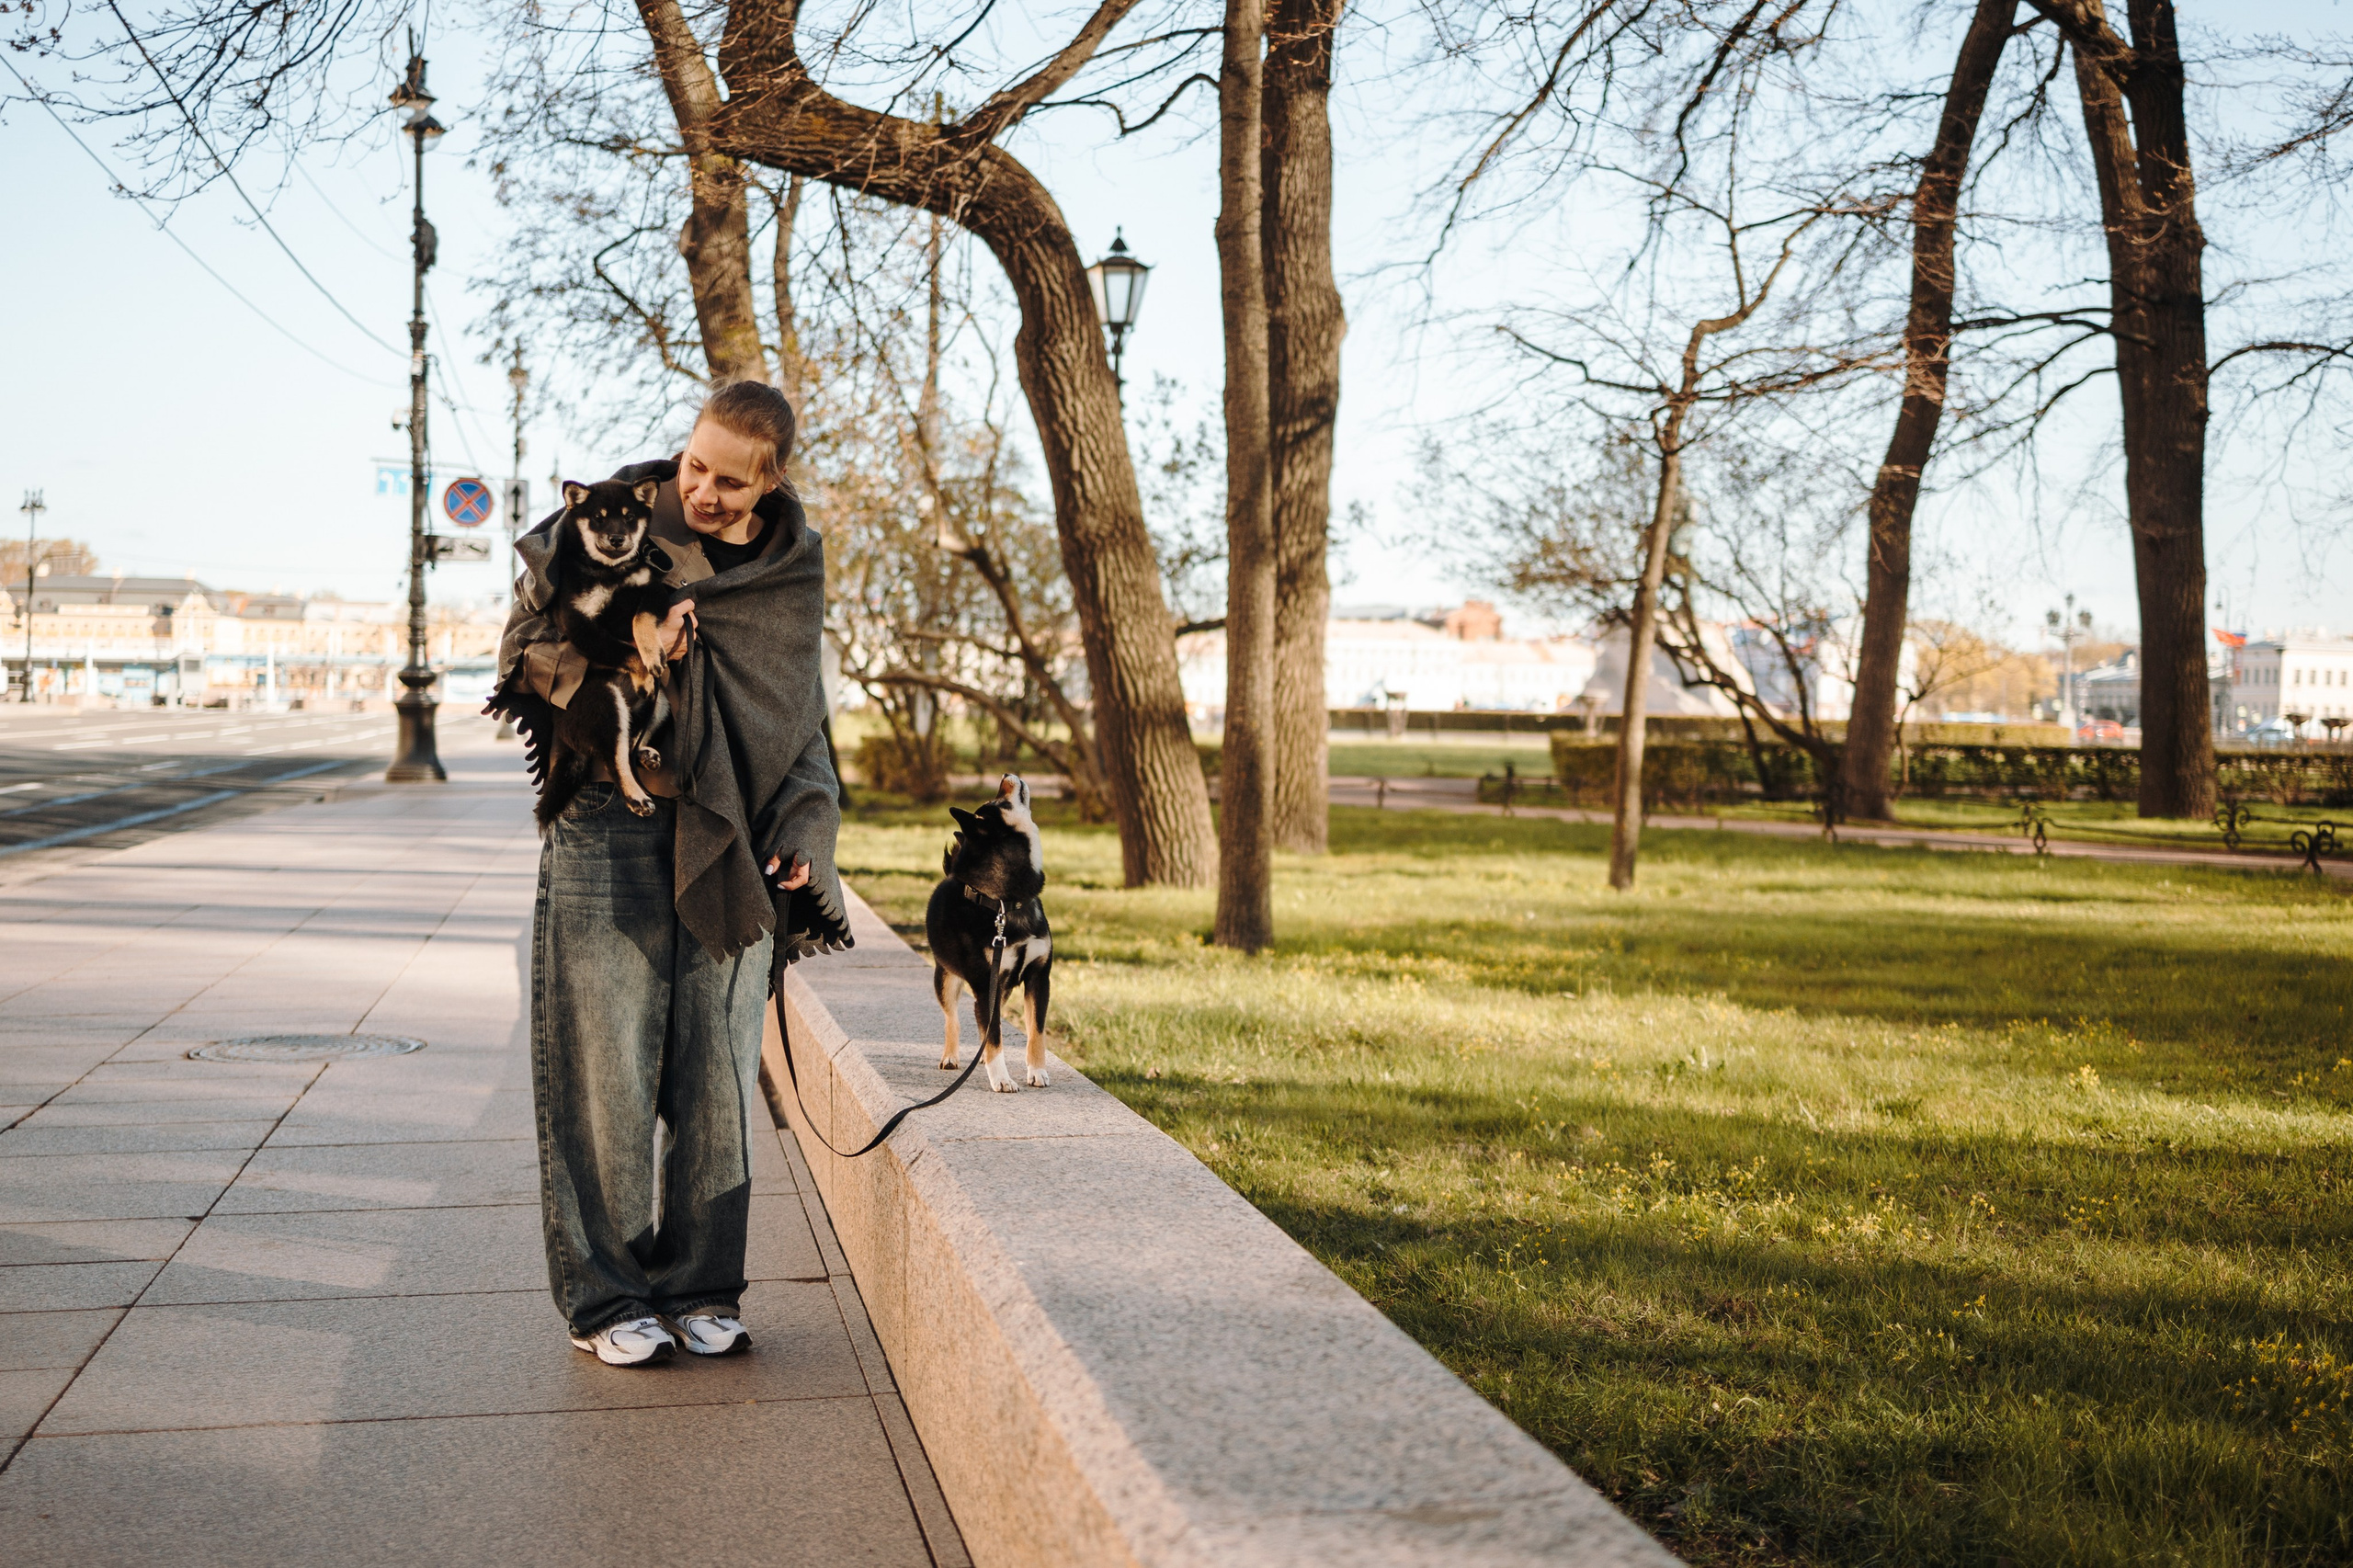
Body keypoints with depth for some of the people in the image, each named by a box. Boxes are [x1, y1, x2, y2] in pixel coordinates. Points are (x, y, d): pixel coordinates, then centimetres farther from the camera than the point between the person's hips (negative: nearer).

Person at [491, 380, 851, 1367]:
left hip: (733, 844, 3)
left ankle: (700, 1285, 18)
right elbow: (525, 646, 1)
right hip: (611, 829, -2)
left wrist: (801, 831, 2)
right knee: (608, 1068, -1)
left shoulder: (793, 568, 8)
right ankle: (603, 1295, 11)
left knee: (719, 1071, 5)